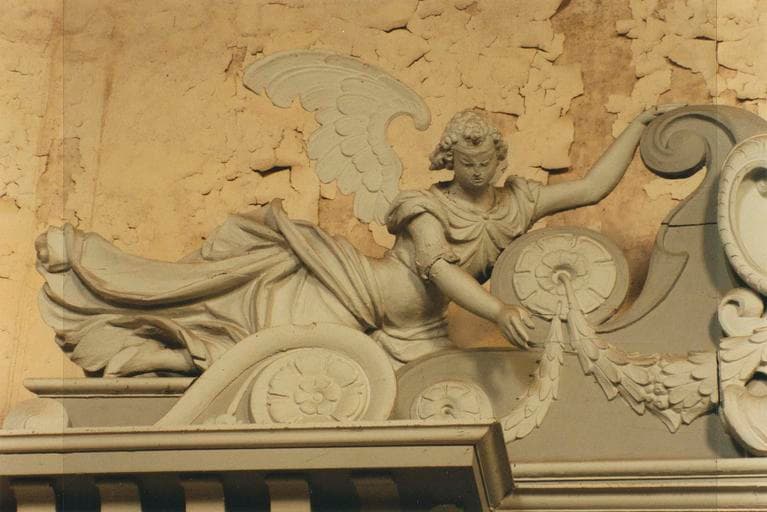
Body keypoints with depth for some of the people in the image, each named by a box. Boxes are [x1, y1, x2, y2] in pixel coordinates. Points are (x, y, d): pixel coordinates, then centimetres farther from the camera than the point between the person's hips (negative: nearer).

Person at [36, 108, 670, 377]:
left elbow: (593, 185, -1)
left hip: (407, 334, 5)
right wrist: (500, 311, -50)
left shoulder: (518, 204, -3)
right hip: (345, 292, -5)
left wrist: (639, 127, -8)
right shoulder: (430, 207, -19)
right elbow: (439, 267, -35)